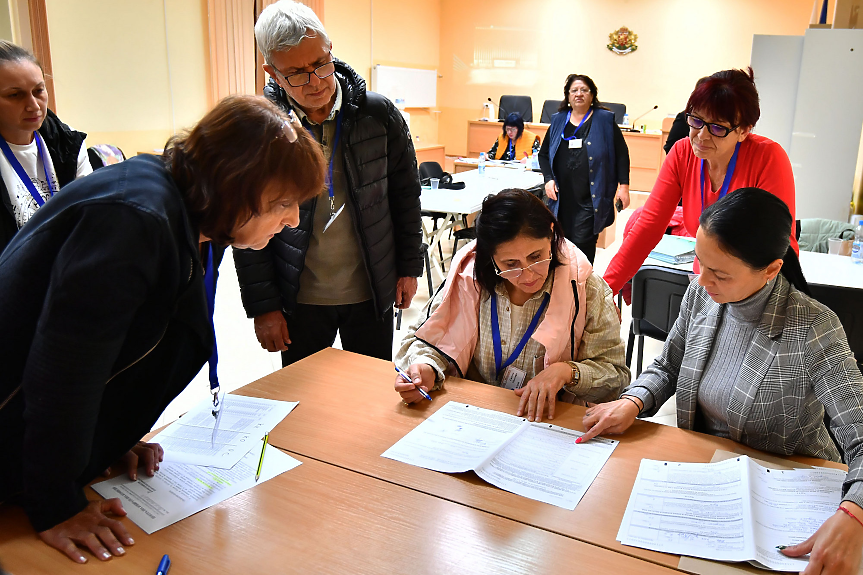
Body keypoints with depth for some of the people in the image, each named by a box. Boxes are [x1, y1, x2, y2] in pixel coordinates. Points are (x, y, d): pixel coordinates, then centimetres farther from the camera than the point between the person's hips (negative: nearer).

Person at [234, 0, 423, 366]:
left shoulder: (379, 113, -7)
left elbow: (405, 195, 4)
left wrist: (409, 267, 5)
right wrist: (262, 306, -5)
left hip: (371, 292, 1)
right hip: (299, 299, 0)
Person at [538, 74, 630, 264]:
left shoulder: (605, 120, 2)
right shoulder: (558, 121, 12)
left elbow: (622, 154, 4)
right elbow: (544, 154, 18)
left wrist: (623, 185, -4)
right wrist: (549, 179, 2)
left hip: (591, 200, -4)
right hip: (562, 198, 4)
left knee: (582, 245, -11)